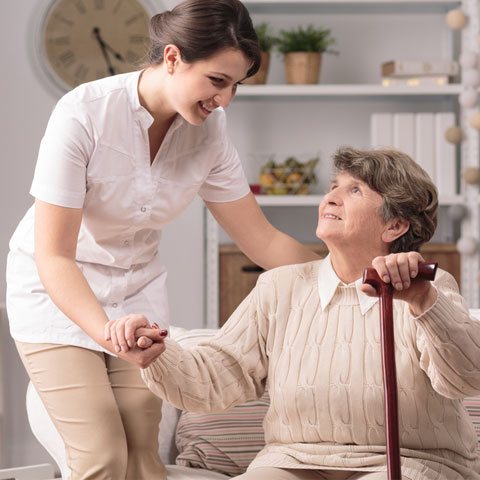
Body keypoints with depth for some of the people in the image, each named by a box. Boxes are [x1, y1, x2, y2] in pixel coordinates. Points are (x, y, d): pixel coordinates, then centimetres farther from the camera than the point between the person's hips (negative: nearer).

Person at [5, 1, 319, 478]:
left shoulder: (208, 129, -11)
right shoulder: (84, 113, -27)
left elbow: (262, 240, -3)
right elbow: (53, 255, -28)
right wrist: (106, 332, -43)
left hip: (136, 290, 4)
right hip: (57, 293, -4)